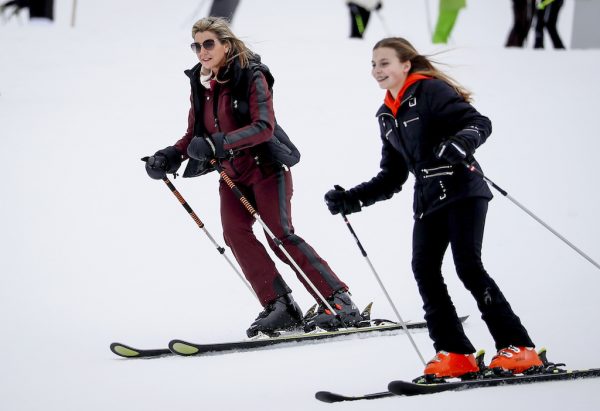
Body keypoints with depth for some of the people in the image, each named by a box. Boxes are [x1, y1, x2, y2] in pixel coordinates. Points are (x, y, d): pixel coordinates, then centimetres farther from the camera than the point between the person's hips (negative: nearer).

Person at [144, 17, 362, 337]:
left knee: (281, 236, -14)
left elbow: (264, 127, -24)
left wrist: (217, 143, -34)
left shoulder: (252, 76, -14)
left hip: (266, 166, -6)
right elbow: (195, 134, 13)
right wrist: (170, 156, -6)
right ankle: (280, 306, -12)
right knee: (236, 234, -14)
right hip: (231, 174, 6)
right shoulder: (200, 84, 6)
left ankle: (339, 302, -10)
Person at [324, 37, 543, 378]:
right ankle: (455, 353, -5)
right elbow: (392, 178, 24)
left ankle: (518, 348, -15)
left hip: (462, 190, -8)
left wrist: (458, 144, -34)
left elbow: (479, 123, -13)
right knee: (424, 269, -8)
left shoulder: (430, 91, -4)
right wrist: (351, 199, 15)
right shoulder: (387, 116, 19)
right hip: (428, 202, 8)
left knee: (468, 266, -17)